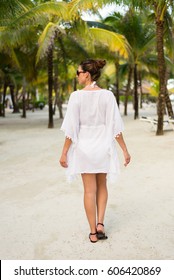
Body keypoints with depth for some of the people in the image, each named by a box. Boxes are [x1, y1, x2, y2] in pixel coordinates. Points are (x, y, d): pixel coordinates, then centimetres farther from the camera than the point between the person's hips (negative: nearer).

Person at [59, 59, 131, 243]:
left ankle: (93, 232, 16)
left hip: (84, 146, -1)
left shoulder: (77, 96, -11)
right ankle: (100, 223, 13)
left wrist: (64, 152, -4)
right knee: (102, 186, 22)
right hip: (103, 145, 2)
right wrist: (125, 150, -1)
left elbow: (71, 127, -12)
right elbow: (115, 126, -8)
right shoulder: (108, 95, -6)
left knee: (90, 190, 9)